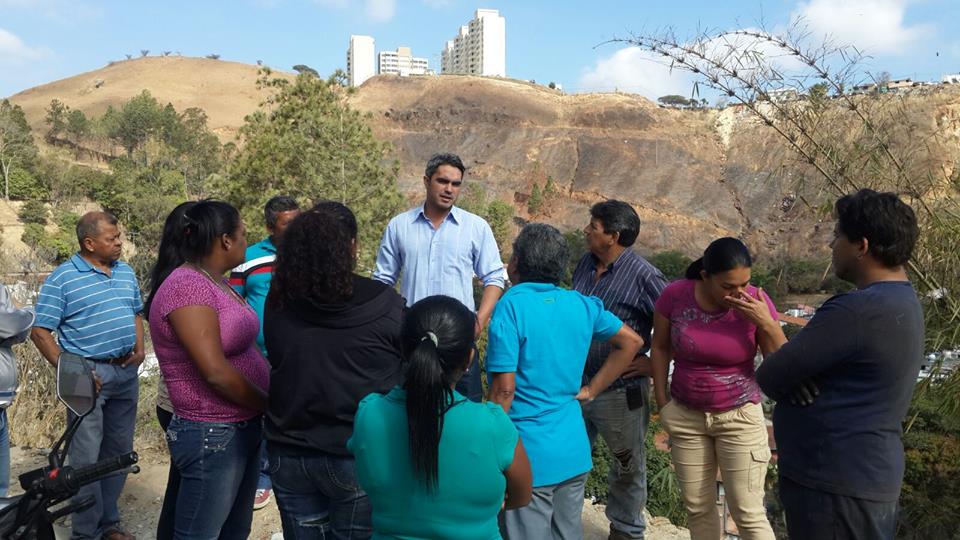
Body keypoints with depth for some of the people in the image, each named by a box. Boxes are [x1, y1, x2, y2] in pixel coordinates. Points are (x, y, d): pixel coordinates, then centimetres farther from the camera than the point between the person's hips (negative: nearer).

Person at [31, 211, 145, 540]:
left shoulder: (126, 272, 8)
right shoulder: (62, 278, -9)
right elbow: (40, 331, -9)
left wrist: (139, 348, 4)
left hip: (126, 372, 6)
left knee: (119, 450, 13)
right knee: (87, 456, -1)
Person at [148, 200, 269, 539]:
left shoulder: (215, 283, 10)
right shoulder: (188, 286, -19)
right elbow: (216, 372, -25)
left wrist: (264, 406, -4)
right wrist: (271, 405, -12)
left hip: (243, 428, 9)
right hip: (212, 436, -9)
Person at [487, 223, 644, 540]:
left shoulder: (511, 306, -16)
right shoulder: (581, 305, 2)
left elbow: (504, 390, -18)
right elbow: (632, 342, 14)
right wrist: (591, 390, 12)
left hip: (530, 457, -6)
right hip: (575, 453, 6)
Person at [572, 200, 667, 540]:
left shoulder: (643, 276, -18)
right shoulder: (585, 263, 2)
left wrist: (655, 362, -15)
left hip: (620, 391, -6)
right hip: (576, 382, 6)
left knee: (628, 467, 16)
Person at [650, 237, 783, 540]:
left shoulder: (756, 302, -15)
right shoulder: (675, 296, -14)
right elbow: (660, 347, 2)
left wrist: (767, 323, -26)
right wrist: (662, 401, 2)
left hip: (740, 417, -1)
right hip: (685, 416, 2)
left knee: (748, 514, 1)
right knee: (697, 507, 12)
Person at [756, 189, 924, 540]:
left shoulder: (859, 310, -26)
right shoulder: (900, 301, 9)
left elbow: (769, 377, -20)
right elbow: (812, 357, 10)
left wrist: (791, 379, 1)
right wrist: (798, 376, -10)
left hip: (837, 488, -10)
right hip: (858, 477, 10)